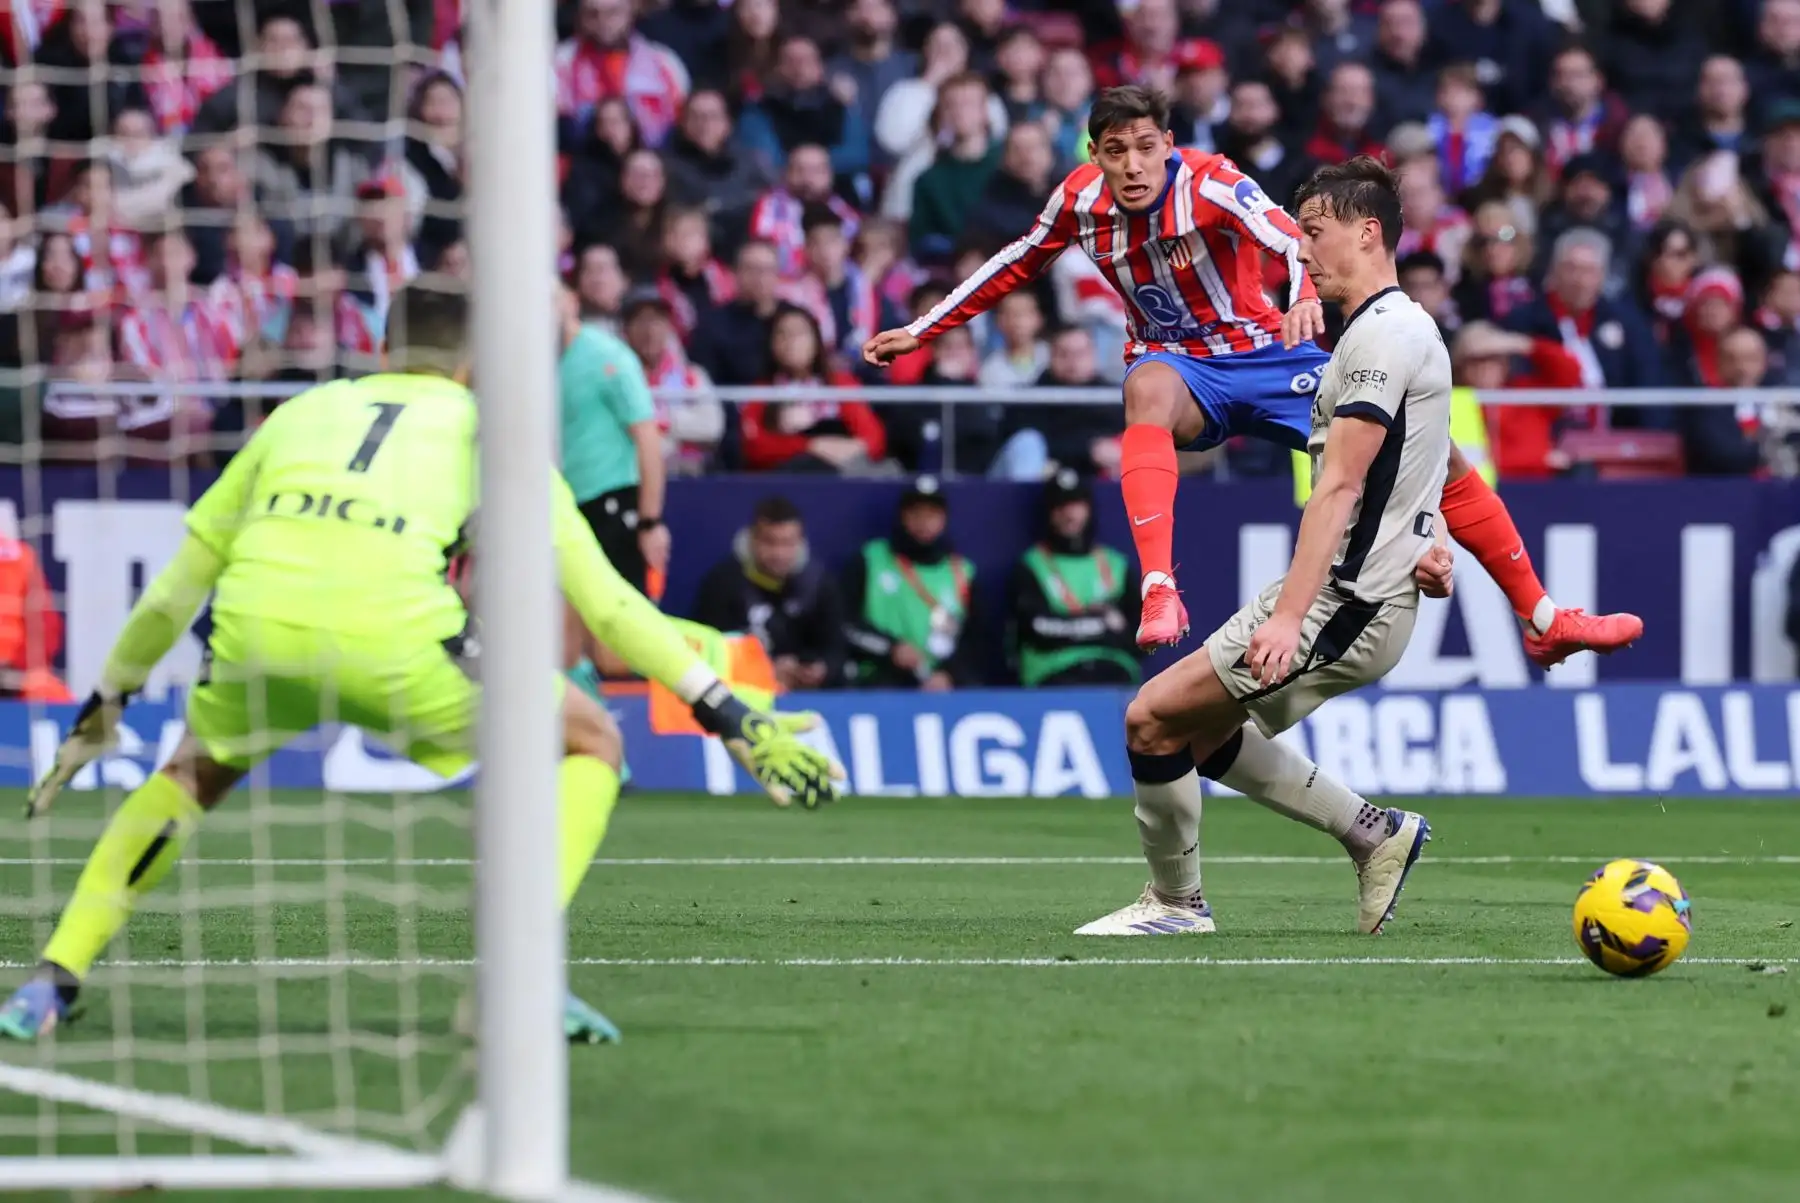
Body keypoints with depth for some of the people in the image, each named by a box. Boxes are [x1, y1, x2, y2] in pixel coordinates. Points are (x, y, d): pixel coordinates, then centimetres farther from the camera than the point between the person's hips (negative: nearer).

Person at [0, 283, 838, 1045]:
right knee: (590, 744, 17)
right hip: (386, 631, -3)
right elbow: (602, 598, 18)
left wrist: (108, 699, 47)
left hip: (255, 626, 3)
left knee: (195, 772, 34)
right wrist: (726, 712, 22)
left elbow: (180, 581, 35)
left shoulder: (302, 411, 31)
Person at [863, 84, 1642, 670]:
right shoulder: (1082, 199, -9)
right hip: (1183, 368, 1)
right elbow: (1017, 265, 10)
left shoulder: (1212, 185, -22)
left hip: (1269, 354, -1)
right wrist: (919, 332, 12)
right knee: (1149, 386, -40)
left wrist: (1306, 294, -63)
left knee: (1435, 452, -9)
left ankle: (1541, 620, 6)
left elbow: (1286, 236, -41)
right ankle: (1158, 590, -52)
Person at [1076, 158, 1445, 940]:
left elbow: (1338, 486, -23)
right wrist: (1427, 542, 13)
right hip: (1354, 594, 10)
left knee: (1153, 717, -10)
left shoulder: (1382, 334, -15)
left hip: (1345, 604, -10)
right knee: (1202, 733, 18)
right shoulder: (1407, 327, 18)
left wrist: (1288, 617, -28)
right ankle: (1376, 836, 20)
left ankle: (1175, 902, 5)